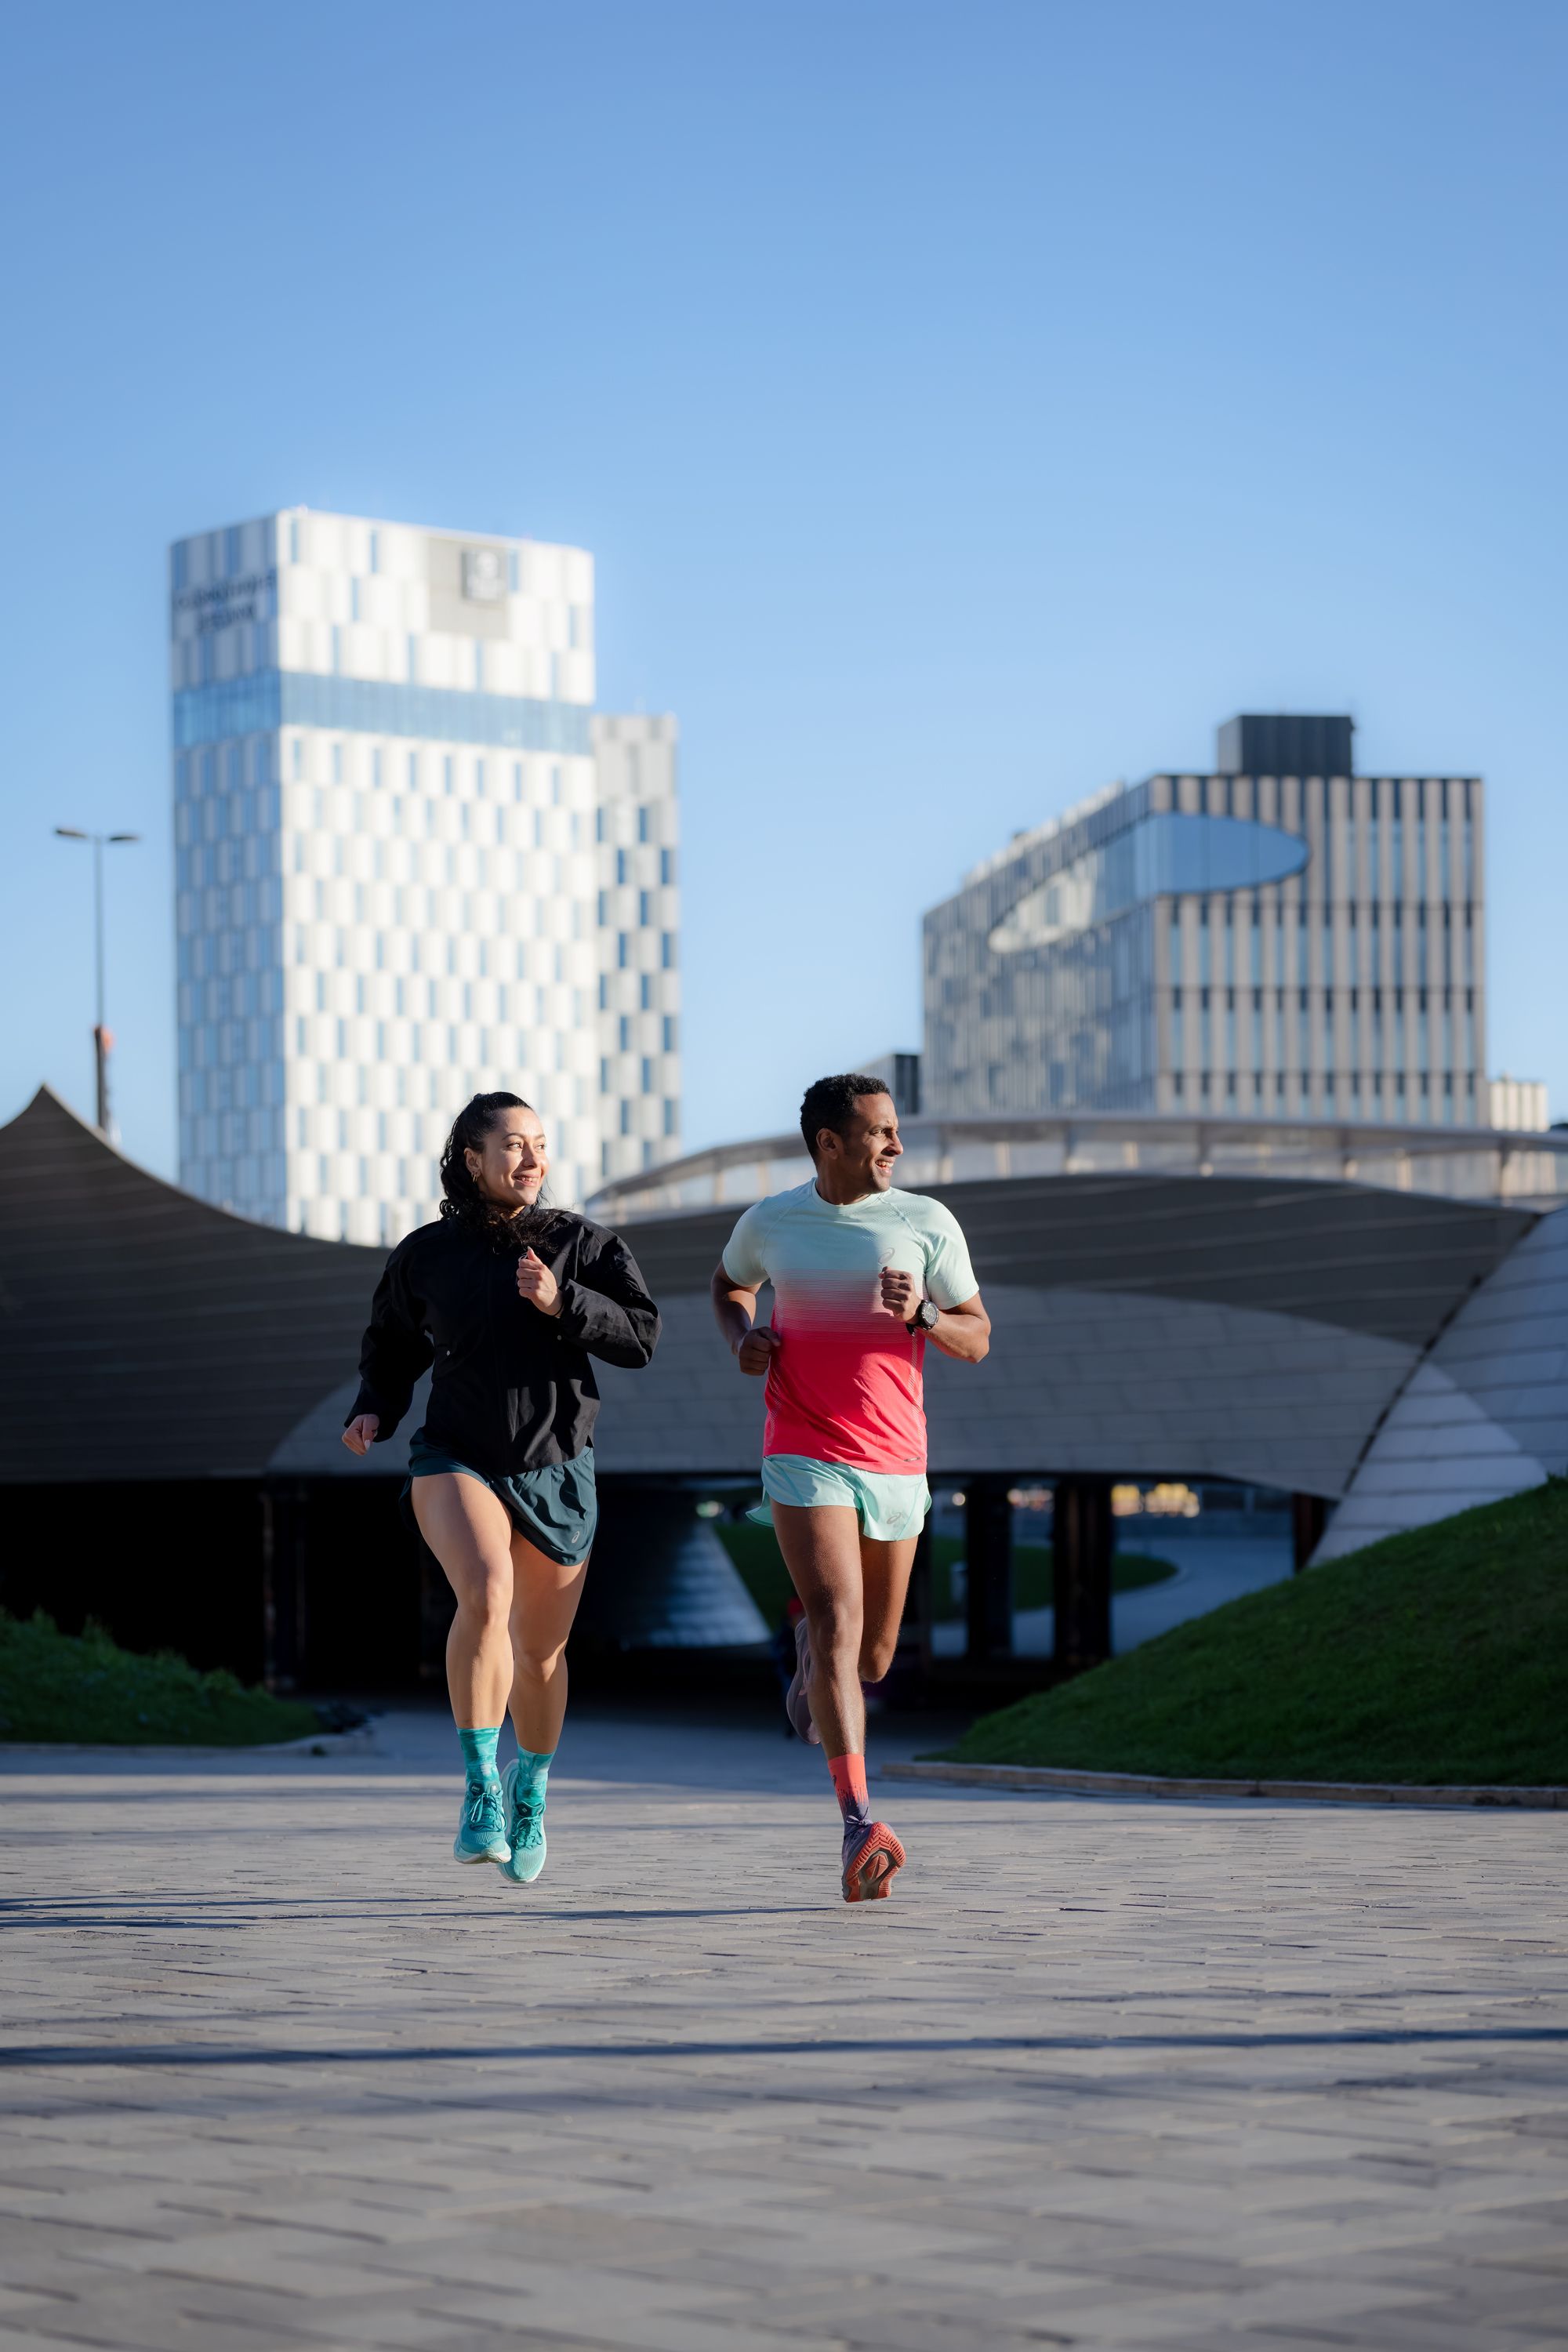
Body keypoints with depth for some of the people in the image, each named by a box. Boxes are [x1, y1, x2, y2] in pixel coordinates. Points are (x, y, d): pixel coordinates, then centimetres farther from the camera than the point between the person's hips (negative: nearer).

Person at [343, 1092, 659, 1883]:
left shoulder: (580, 1245, -1)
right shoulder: (426, 1254, 1)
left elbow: (639, 1334, -8)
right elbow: (393, 1344, 17)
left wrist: (562, 1303, -21)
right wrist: (373, 1411, 0)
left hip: (555, 1471, 2)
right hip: (458, 1462, -2)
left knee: (540, 1651, 12)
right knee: (486, 1593, -31)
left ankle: (531, 1785, 42)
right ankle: (480, 1788, -26)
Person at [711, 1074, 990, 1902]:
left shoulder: (926, 1223, -1)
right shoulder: (770, 1223, 1)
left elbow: (976, 1339, 3)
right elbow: (729, 1282, 23)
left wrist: (920, 1314, -18)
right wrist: (742, 1338, 2)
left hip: (895, 1464, 2)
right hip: (805, 1460, -2)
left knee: (870, 1659, 13)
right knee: (838, 1624, -20)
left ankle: (812, 1652, 51)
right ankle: (859, 1829, -27)